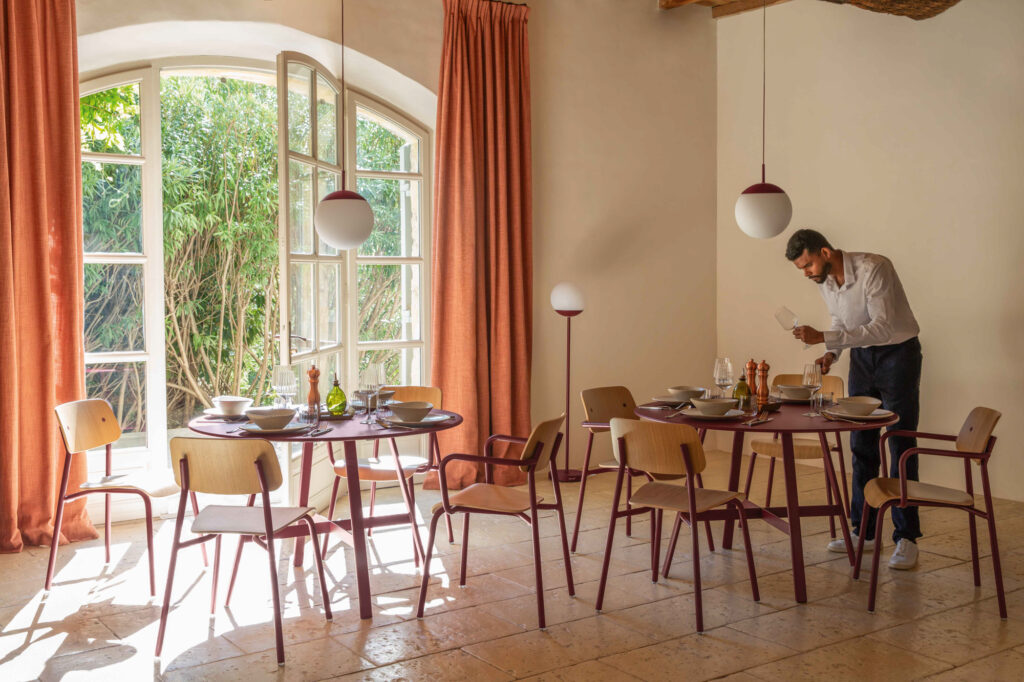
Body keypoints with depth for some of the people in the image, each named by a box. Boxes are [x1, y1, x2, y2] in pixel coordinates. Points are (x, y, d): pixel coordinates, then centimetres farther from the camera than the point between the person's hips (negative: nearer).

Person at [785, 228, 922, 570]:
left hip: (897, 353, -7)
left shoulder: (873, 268, -26)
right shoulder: (823, 280, -2)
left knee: (901, 446, -7)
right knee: (861, 446, 7)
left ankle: (906, 538, -1)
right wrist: (832, 352, -4)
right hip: (862, 356, 7)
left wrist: (823, 338, -34)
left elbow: (883, 327, -32)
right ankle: (862, 530, 15)